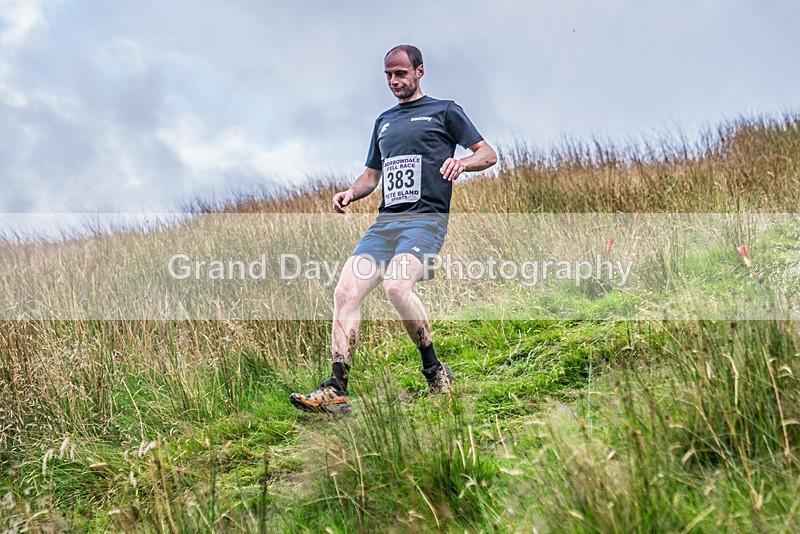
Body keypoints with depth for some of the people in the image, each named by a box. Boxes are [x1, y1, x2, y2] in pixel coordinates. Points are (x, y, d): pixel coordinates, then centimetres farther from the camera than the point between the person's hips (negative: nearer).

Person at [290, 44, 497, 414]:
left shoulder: (444, 111, 10)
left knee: (396, 287, -31)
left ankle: (435, 373, -11)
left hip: (426, 219, -6)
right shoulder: (384, 121, 27)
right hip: (385, 222, 6)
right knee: (345, 292, -13)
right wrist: (350, 193, 9)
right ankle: (336, 390, -15)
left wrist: (462, 162, -14)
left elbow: (488, 154, 8)